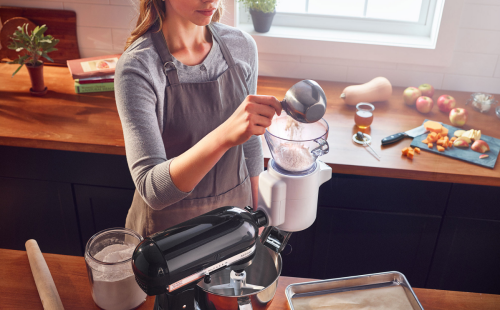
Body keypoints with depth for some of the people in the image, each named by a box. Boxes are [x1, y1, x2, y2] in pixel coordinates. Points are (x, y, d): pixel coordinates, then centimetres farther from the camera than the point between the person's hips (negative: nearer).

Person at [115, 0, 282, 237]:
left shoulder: (241, 46, -9)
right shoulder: (136, 67, -23)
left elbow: (250, 143, 2)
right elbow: (152, 190, -31)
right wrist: (225, 135, -45)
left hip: (236, 206, 4)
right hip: (170, 221, -3)